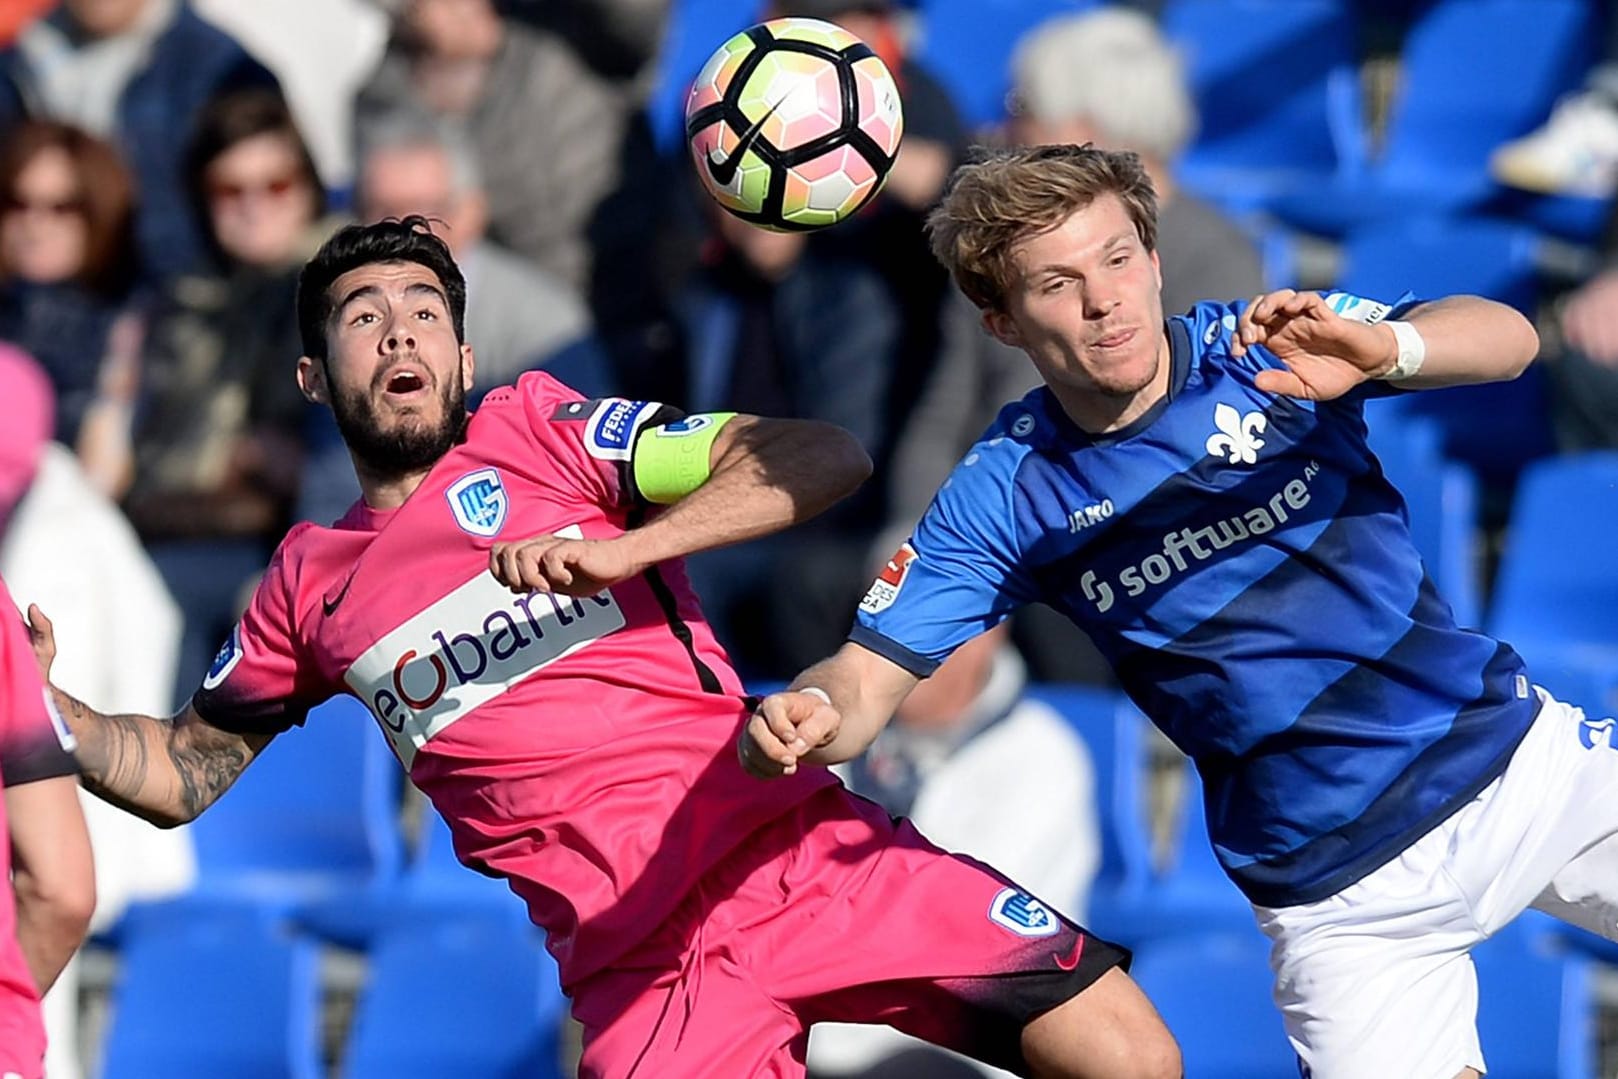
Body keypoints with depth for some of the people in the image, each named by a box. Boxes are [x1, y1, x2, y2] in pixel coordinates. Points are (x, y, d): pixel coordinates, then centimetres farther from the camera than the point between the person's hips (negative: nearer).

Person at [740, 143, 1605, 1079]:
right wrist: (807, 716, -32)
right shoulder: (1004, 495, -7)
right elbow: (866, 681, -7)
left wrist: (1379, 351, -40)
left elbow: (1508, 338, -18)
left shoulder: (1265, 352, -7)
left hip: (1526, 760, 1)